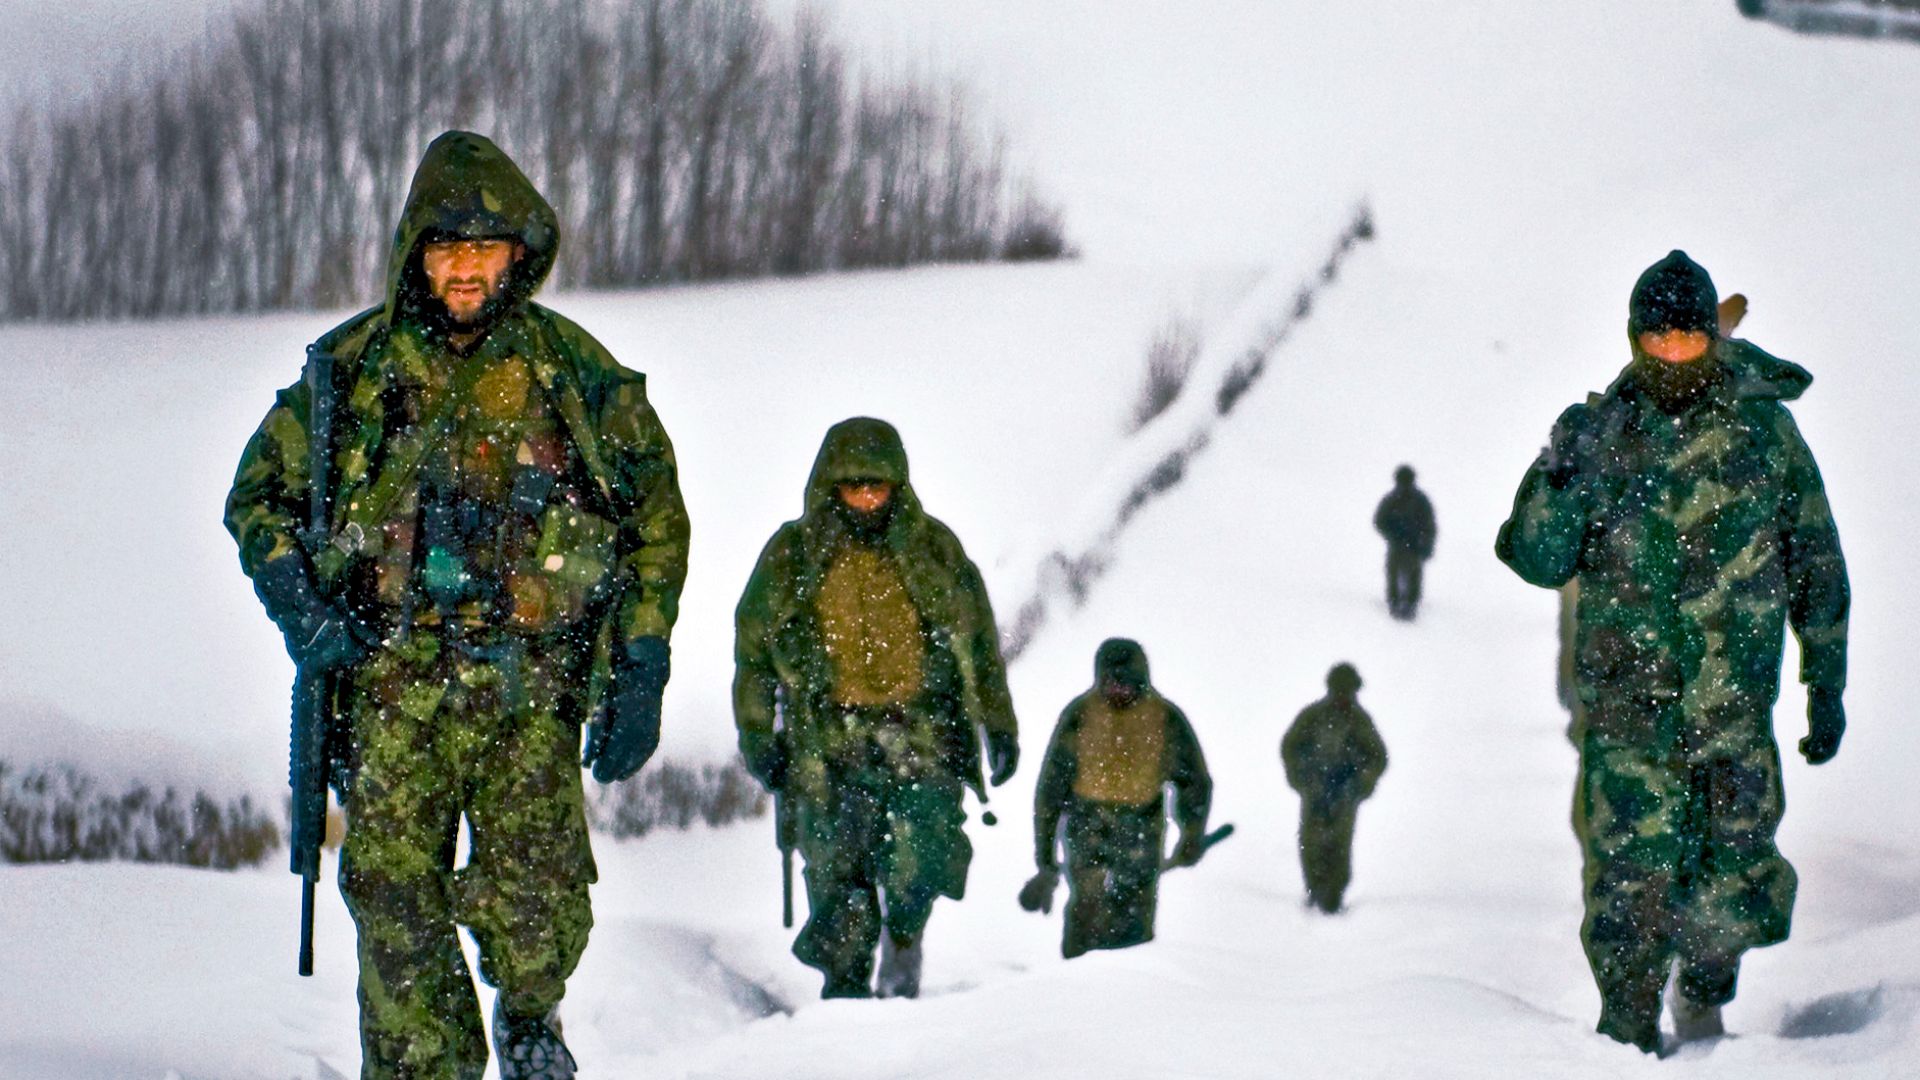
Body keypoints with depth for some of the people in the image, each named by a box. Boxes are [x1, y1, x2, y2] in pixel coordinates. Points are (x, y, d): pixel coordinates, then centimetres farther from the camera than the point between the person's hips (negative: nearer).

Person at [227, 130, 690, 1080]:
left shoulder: (572, 372, 6)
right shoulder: (350, 369, 7)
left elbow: (657, 520, 13)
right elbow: (259, 496, 17)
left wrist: (640, 674, 6)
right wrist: (301, 608, -1)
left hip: (532, 687, -1)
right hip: (396, 681, 1)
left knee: (540, 911, -10)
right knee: (395, 892, -9)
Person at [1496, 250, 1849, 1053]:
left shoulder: (1764, 429, 2)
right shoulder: (1600, 433, 2)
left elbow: (1817, 567, 10)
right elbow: (1541, 561, 2)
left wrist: (1827, 687, 10)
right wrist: (1559, 480, -17)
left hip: (1734, 696, 0)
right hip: (1626, 693, 0)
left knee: (1734, 864, -2)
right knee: (1632, 867, -7)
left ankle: (1704, 997, 26)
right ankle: (1628, 1029, 8)